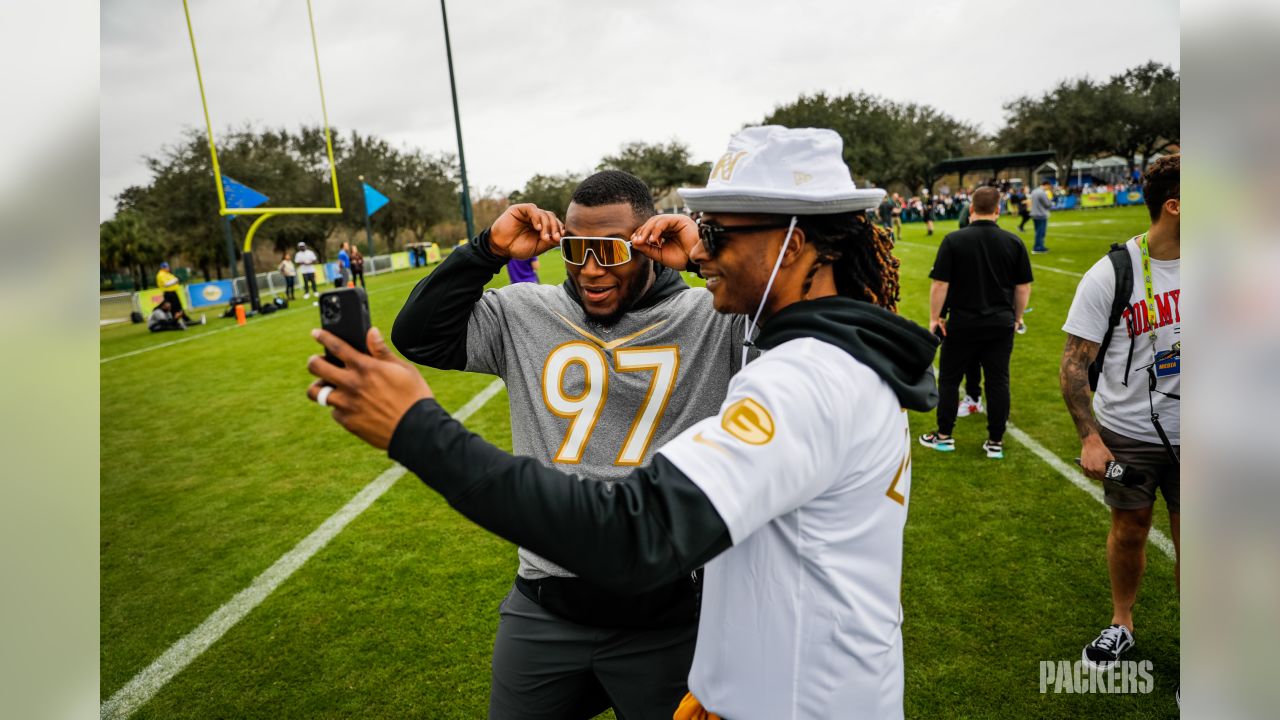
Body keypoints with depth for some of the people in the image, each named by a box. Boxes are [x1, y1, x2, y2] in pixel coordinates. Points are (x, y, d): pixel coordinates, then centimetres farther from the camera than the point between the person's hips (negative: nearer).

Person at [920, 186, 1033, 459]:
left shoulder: (953, 240, -10)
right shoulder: (1014, 242, -1)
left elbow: (940, 284, -11)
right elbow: (1023, 287, 3)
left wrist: (935, 317, -1)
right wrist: (1016, 317, 17)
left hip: (962, 324, -2)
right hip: (1001, 324, 2)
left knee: (949, 378, 11)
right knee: (998, 381, 8)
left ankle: (944, 436, 19)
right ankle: (996, 442, 15)